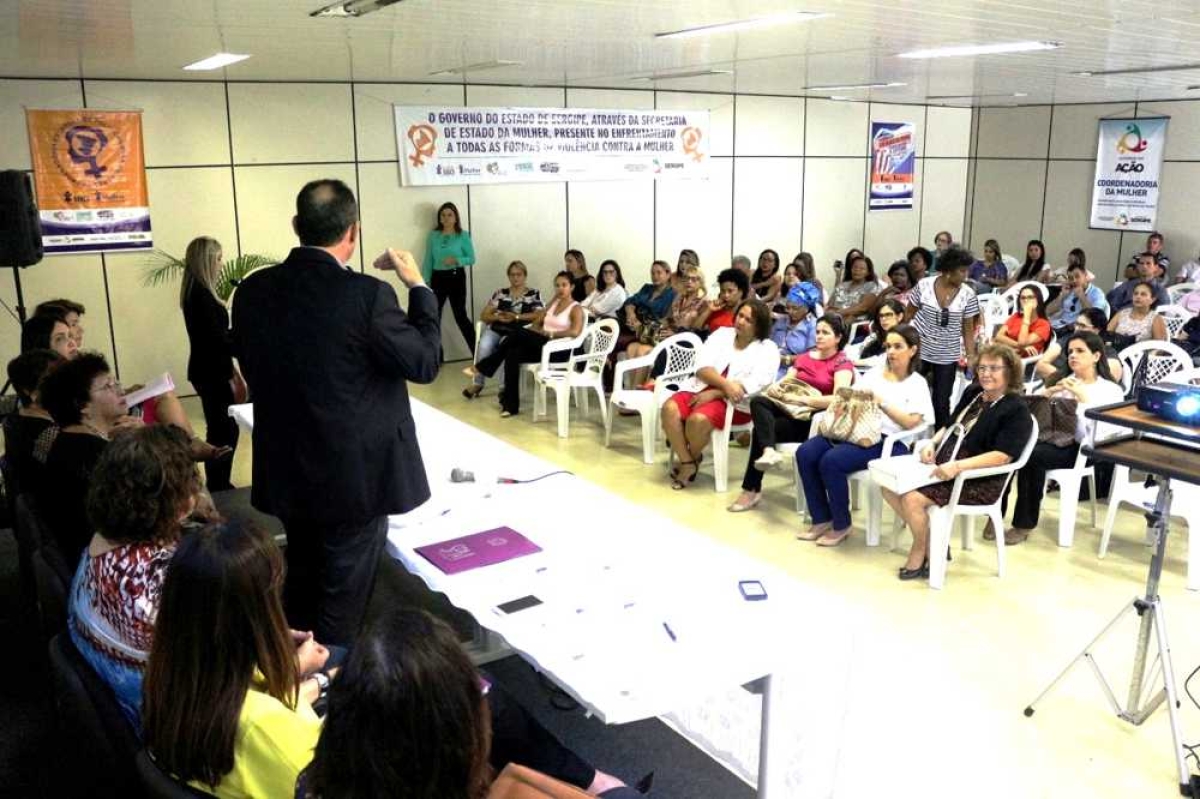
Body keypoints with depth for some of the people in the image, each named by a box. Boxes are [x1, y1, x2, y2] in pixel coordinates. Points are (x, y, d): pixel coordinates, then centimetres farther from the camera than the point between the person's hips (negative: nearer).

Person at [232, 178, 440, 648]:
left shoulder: (252, 291, -4)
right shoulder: (366, 294, -21)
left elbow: (251, 366, 9)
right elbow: (425, 362, -12)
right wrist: (417, 286, -3)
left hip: (288, 471, 6)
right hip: (356, 473, -6)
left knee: (300, 583, 24)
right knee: (344, 595, 10)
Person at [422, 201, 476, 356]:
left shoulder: (464, 235, -2)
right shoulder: (433, 236, 6)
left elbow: (472, 259, -2)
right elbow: (428, 261, 7)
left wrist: (457, 260, -20)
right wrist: (425, 282, 1)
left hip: (457, 278, -3)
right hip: (437, 278, 3)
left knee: (460, 316, -2)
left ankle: (477, 353, 8)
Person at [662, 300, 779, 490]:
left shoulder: (768, 349, 1)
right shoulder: (721, 334, 13)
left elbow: (755, 384, -14)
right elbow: (702, 368, 1)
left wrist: (714, 393, -20)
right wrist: (725, 384, -20)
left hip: (736, 403, -4)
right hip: (703, 388, 5)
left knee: (698, 419, -31)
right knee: (670, 408, -24)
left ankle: (694, 458, 1)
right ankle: (687, 463, -11)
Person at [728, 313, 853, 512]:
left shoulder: (843, 363, -1)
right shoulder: (804, 357, 19)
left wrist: (805, 399, -18)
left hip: (815, 419, -6)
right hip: (793, 411, 6)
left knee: (760, 430, -25)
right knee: (758, 401, -26)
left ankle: (752, 490, -16)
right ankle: (768, 451, -48)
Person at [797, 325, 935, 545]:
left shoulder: (917, 384, 6)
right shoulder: (875, 372, 21)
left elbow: (910, 422, -7)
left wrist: (881, 403, -12)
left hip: (886, 441, -6)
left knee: (831, 461, -30)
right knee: (805, 453, -19)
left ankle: (841, 525, -9)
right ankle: (821, 519, -6)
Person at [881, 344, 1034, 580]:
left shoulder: (1016, 411, -12)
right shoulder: (972, 392, 13)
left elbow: (1003, 456, -22)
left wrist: (958, 466, -32)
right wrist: (932, 443, 0)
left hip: (978, 481, -8)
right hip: (943, 467, 8)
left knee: (913, 498, -26)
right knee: (890, 486, -7)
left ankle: (920, 552, 2)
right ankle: (932, 543, 5)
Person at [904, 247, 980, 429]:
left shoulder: (968, 294, -6)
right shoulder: (924, 285, -8)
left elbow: (968, 328, 0)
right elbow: (909, 314, 4)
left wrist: (971, 356, -4)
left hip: (948, 357, 0)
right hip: (918, 350, 0)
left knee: (941, 401, 4)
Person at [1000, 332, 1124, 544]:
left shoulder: (1111, 390, 8)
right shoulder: (1065, 381, 25)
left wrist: (1082, 398, -11)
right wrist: (1050, 391, -1)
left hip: (1081, 448, -5)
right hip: (1050, 437, 5)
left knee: (1031, 455, -33)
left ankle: (1024, 524, -21)